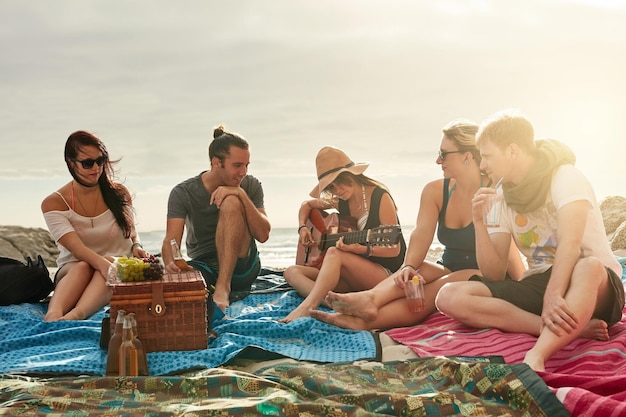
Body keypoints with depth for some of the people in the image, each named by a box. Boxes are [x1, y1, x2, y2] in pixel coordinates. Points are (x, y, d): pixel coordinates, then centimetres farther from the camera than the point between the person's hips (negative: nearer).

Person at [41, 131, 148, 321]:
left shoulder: (119, 193, 5)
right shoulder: (54, 203, -4)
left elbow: (132, 232, 15)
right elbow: (76, 248, -18)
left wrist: (136, 247, -11)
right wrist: (103, 264, -39)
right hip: (72, 271, -1)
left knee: (112, 270, -36)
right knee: (82, 267, -37)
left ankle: (75, 315, -61)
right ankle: (53, 316, -61)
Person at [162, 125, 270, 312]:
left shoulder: (251, 186, -1)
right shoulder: (183, 193, -5)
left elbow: (263, 235, -12)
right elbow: (171, 241, -16)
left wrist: (242, 195, -23)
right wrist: (170, 263, -40)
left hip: (240, 267, 2)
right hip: (202, 267, -2)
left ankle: (224, 285, -29)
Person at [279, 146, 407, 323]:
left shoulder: (380, 197, -10)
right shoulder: (339, 201, 8)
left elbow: (394, 249, -12)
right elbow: (307, 205, 28)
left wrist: (361, 249, -27)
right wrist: (303, 227, 8)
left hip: (386, 272, -7)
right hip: (351, 277, 7)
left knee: (334, 253, -34)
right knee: (292, 272, -12)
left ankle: (305, 308, -44)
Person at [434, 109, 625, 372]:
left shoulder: (564, 176, -7)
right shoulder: (503, 199, 8)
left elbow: (570, 242, -25)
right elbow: (494, 275, 4)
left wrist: (553, 297, -40)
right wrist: (479, 223, -10)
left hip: (592, 285, -5)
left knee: (588, 268, -41)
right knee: (449, 297, -17)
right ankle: (572, 327, -27)